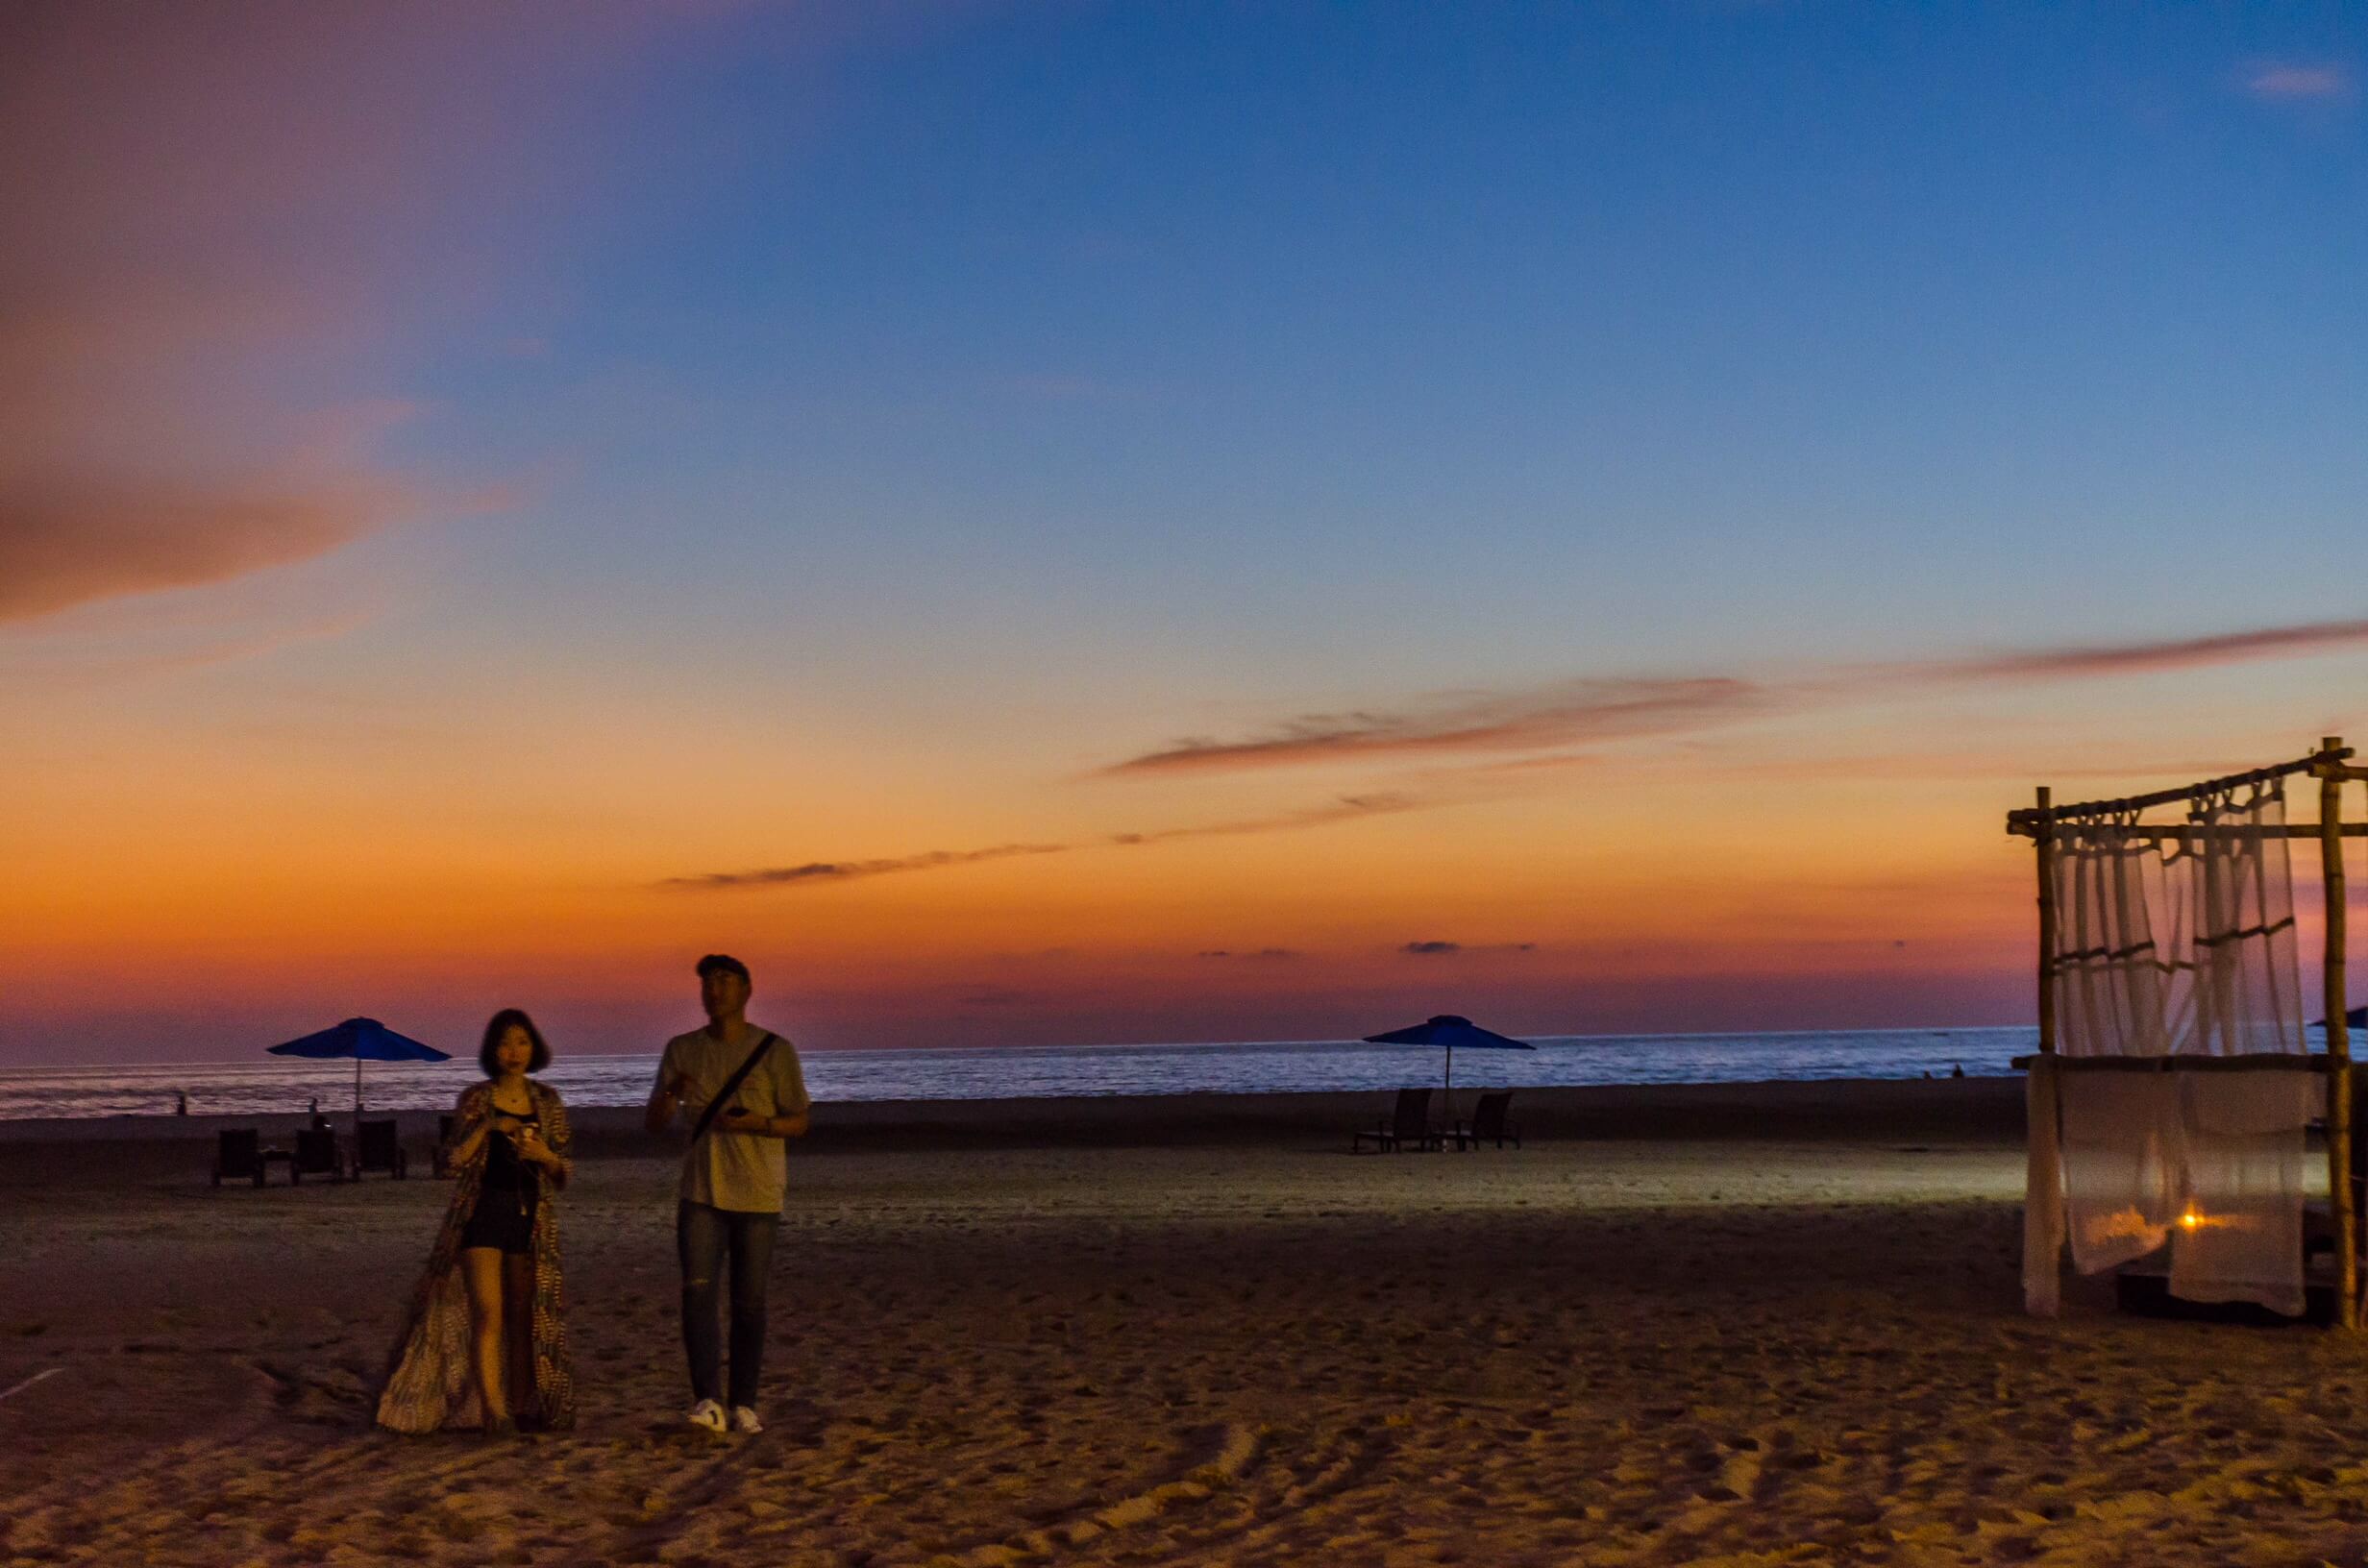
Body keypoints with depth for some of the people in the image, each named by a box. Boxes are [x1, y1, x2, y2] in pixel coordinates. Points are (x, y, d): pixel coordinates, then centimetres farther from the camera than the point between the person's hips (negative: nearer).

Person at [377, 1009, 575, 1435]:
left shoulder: (547, 1102, 9)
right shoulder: (475, 1099, 3)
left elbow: (564, 1172, 11)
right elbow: (454, 1159, -3)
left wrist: (545, 1156, -10)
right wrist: (487, 1126, -16)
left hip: (531, 1216, 3)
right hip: (483, 1211, -3)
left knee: (524, 1317, 3)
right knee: (489, 1312, -13)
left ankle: (522, 1407, 8)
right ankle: (492, 1410, -17)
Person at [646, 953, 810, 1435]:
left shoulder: (775, 1051, -1)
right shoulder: (682, 1050, 7)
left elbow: (799, 1123, 1)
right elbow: (654, 1123, 8)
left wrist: (760, 1123, -20)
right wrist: (671, 1095, -15)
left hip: (757, 1196, -1)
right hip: (700, 1193, 1)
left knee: (749, 1302, 3)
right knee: (697, 1291, -14)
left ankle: (744, 1404, 10)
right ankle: (706, 1400, -18)